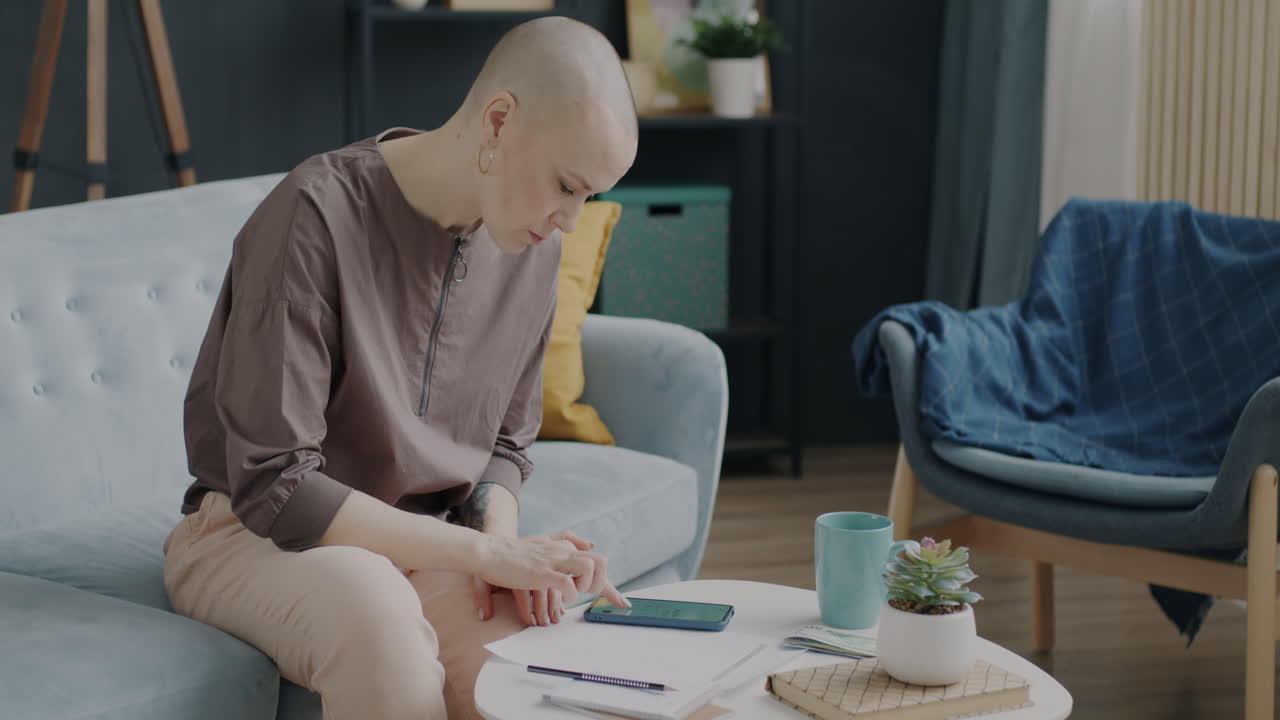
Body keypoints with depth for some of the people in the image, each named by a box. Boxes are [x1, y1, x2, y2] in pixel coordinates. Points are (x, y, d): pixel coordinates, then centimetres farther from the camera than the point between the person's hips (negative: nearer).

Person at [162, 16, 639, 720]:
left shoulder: (532, 249, 2)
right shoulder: (317, 215, -21)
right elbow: (272, 486, -22)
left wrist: (501, 533, -10)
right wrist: (486, 553, -23)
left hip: (424, 546, 5)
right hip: (255, 536, -5)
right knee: (377, 614, -39)